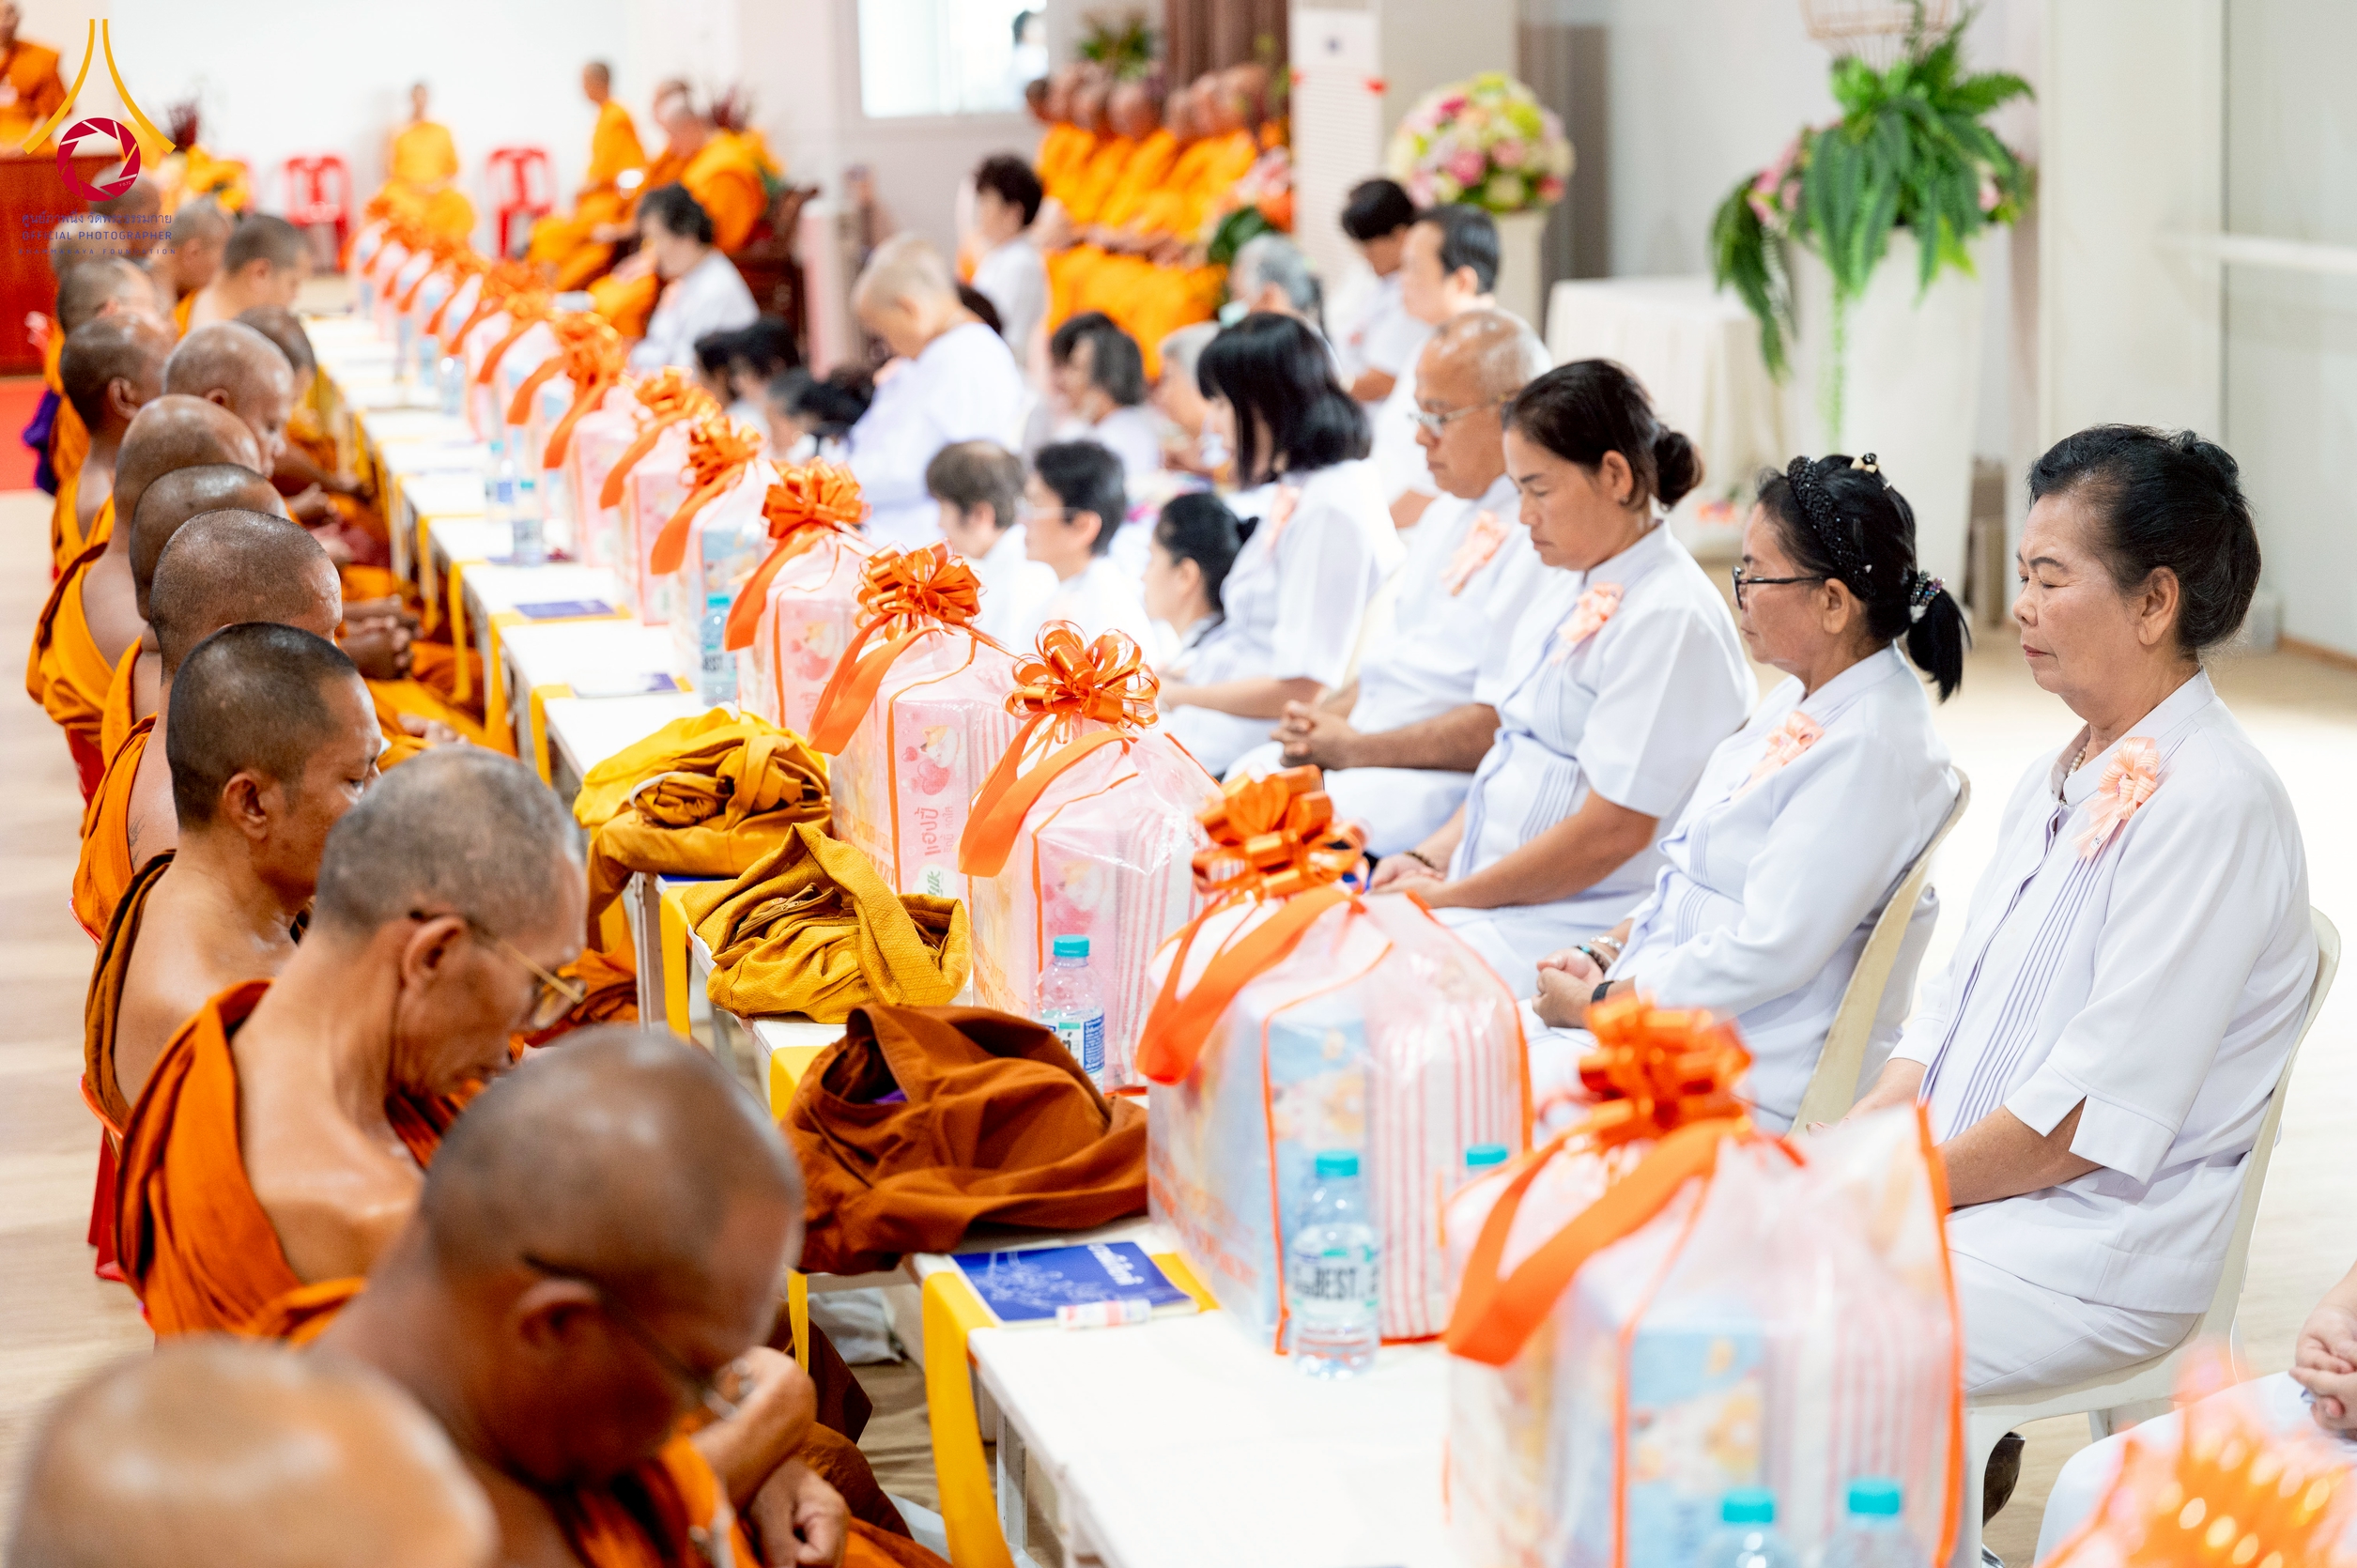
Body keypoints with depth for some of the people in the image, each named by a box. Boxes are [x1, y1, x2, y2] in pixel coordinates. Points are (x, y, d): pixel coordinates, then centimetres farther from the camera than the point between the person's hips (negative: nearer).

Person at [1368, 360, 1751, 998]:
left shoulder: (1670, 617, -16)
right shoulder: (1575, 598, 15)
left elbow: (1612, 831, -19)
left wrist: (1450, 896, -14)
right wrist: (1432, 858, 5)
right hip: (1489, 889, 9)